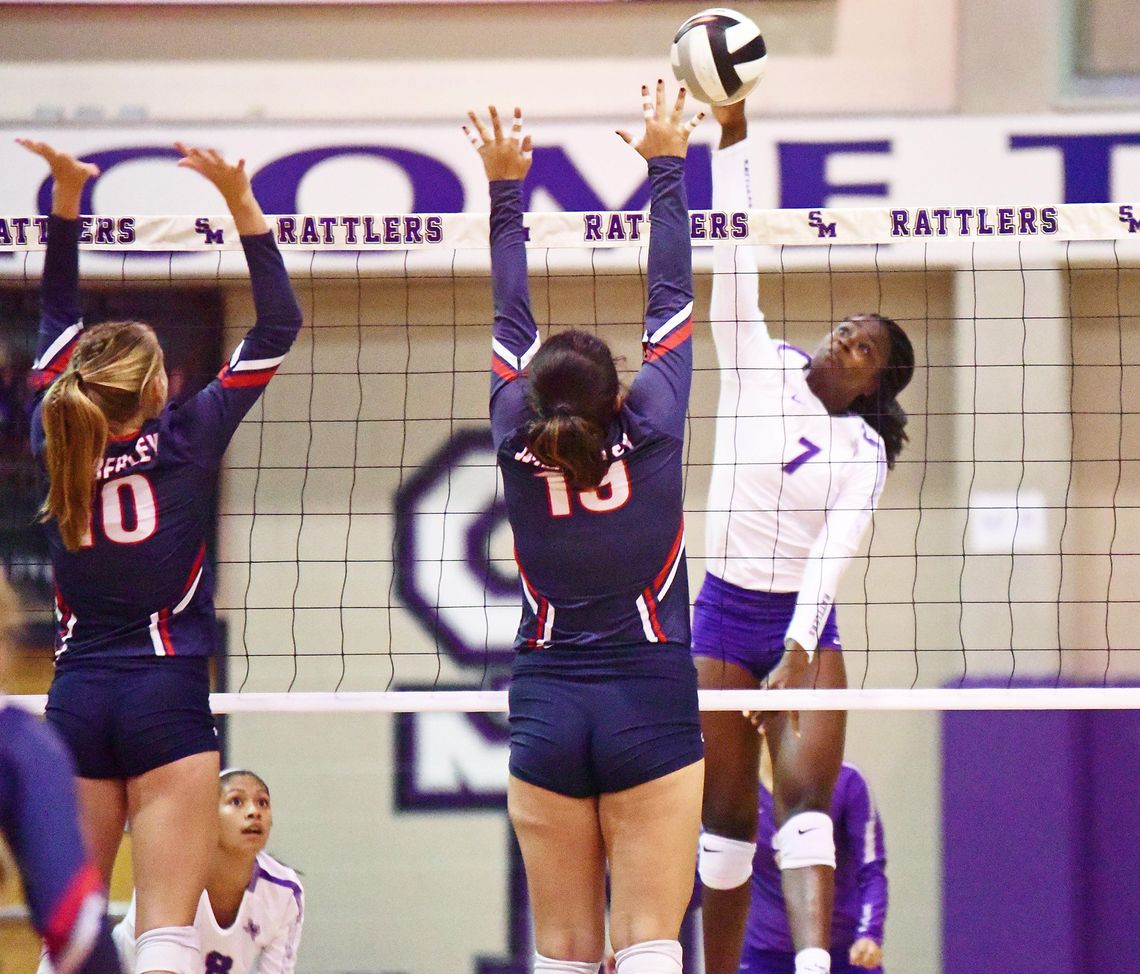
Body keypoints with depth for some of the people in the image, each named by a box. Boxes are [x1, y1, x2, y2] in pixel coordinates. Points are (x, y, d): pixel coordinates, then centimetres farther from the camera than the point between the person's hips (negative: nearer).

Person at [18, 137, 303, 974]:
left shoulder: (57, 441, 2)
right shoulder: (184, 440, -7)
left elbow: (60, 318, 15)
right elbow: (277, 326, -3)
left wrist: (66, 193, 13)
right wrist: (241, 202, -3)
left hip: (75, 698, 4)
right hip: (166, 694, -4)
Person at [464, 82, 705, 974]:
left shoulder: (518, 447, -1)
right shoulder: (651, 434, -5)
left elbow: (511, 318, 9)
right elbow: (671, 300, 3)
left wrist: (506, 188, 17)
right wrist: (666, 167, 12)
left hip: (546, 711, 2)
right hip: (651, 706, -2)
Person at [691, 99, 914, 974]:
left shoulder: (864, 451, -1)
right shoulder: (759, 371, 3)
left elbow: (831, 557, -13)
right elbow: (735, 262, -5)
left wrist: (798, 655, -27)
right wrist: (733, 136, -15)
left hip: (805, 625, -2)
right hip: (724, 615, 2)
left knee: (807, 796, -18)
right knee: (727, 816, 1)